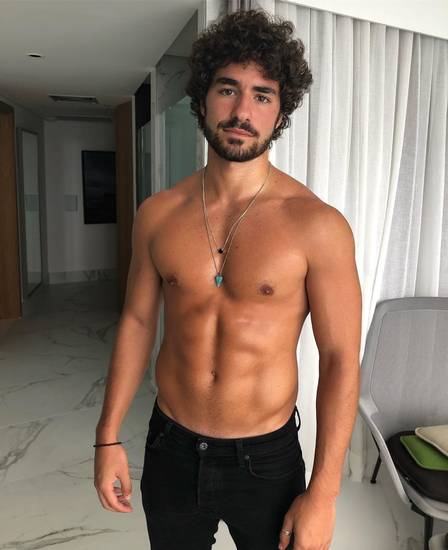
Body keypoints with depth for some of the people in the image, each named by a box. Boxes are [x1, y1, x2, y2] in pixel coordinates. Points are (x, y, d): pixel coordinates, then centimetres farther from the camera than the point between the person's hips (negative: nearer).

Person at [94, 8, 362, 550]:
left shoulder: (317, 225, -17)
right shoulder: (157, 213, -6)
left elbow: (340, 359, -13)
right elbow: (137, 322, 2)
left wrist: (323, 493, -11)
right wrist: (108, 437, 4)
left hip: (266, 460, -3)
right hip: (170, 450, 4)